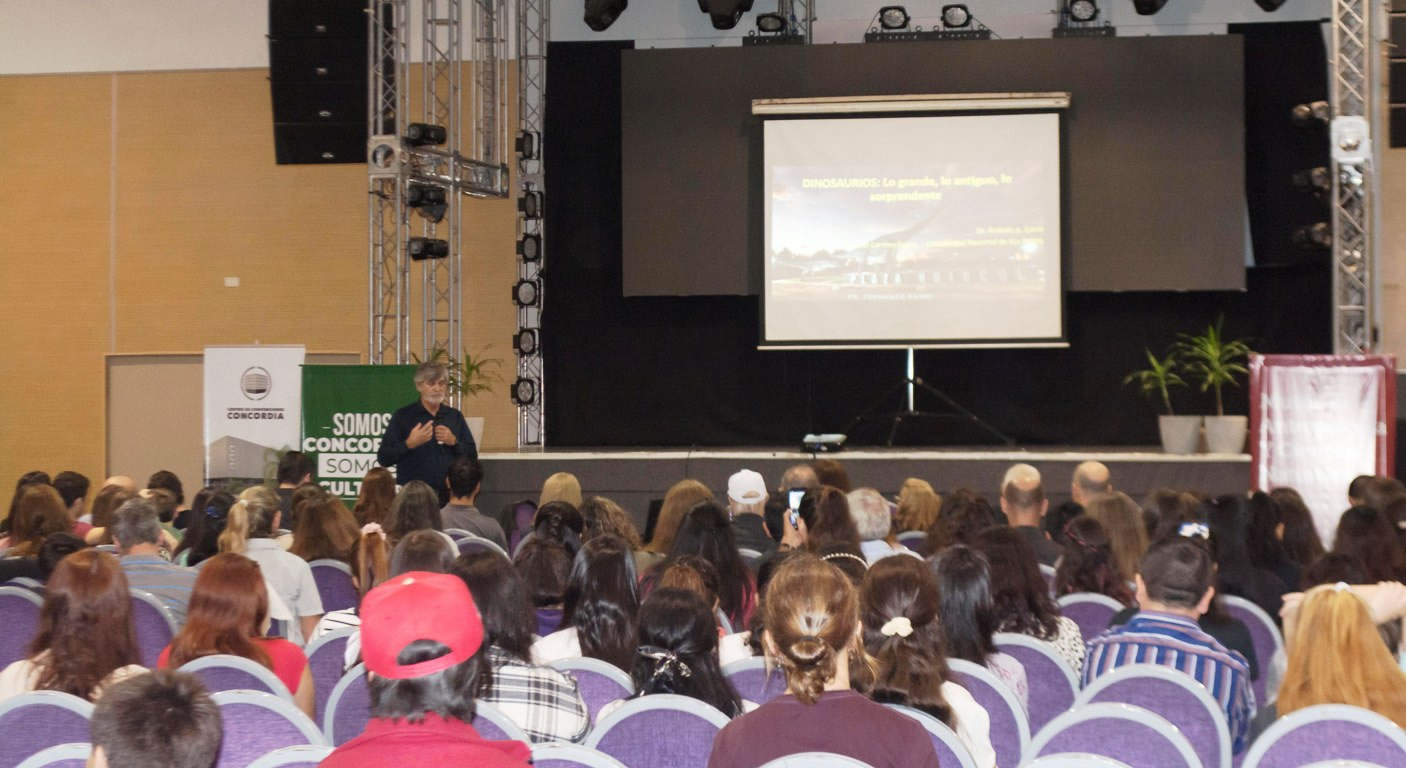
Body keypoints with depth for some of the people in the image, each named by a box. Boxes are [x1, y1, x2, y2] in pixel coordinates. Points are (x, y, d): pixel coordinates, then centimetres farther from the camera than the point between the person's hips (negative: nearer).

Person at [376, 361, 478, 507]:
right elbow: (383, 459, -3)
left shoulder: (455, 416, 12)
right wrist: (409, 444, -16)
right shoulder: (403, 416, 1)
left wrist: (454, 442, -5)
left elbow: (472, 456, 12)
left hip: (449, 496, 3)